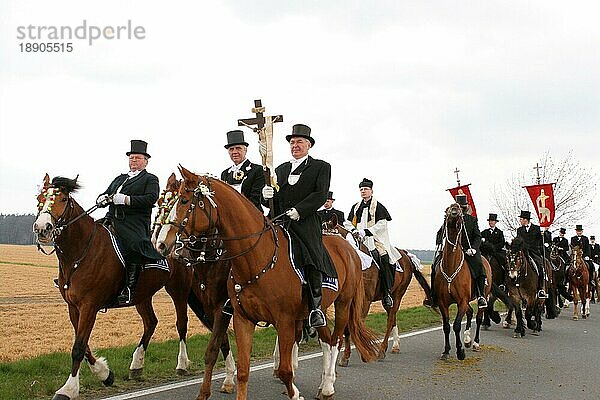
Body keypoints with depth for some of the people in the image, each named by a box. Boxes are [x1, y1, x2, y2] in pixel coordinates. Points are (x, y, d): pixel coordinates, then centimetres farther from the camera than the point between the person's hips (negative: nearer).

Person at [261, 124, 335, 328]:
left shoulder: (321, 167, 11)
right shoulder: (281, 169, 27)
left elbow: (321, 195, -4)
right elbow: (274, 201, 21)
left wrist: (299, 210, -16)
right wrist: (266, 196, -4)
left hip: (305, 223, -4)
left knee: (311, 260, -22)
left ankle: (316, 308, -14)